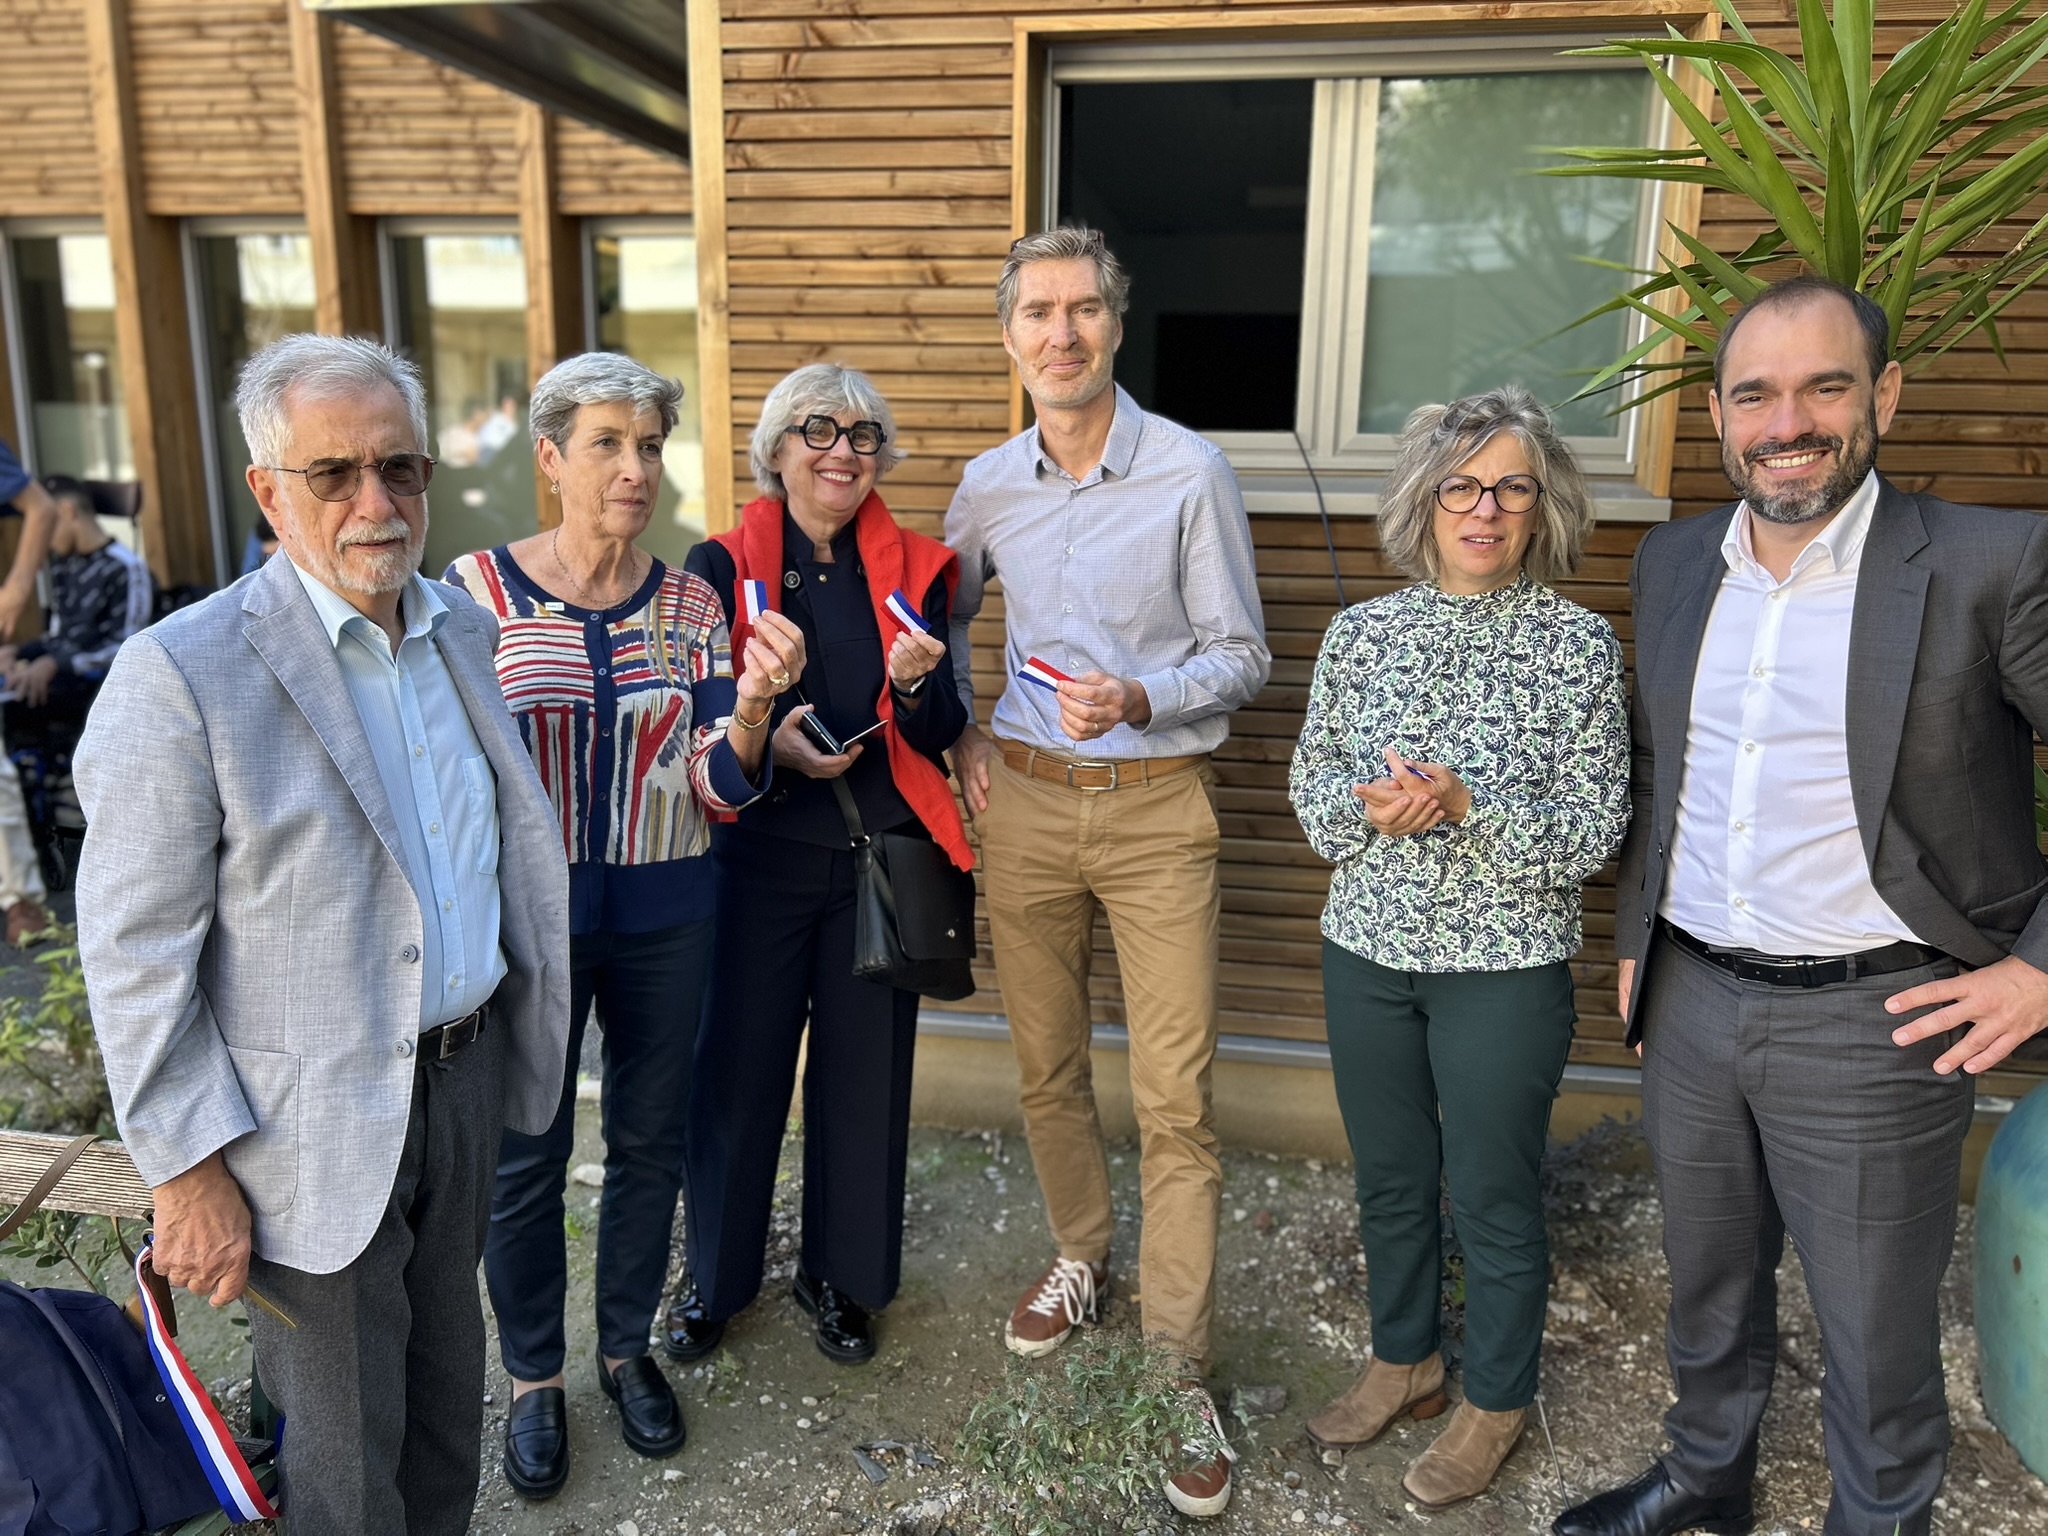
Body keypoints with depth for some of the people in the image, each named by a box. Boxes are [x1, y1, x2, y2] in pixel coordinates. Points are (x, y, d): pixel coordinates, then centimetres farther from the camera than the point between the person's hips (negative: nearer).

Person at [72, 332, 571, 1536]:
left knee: (448, 1387, 26)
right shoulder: (182, 674, -18)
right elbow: (136, 960, -15)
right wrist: (191, 1171, -14)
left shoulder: (467, 630, 2)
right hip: (318, 1128, -5)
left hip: (467, 1074, 6)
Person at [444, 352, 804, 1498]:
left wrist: (750, 705, -24)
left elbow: (721, 789, -5)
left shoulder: (692, 605, -1)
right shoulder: (478, 590, -7)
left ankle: (629, 1346, 39)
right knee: (527, 1155, 10)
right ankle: (536, 1377, 34)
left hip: (665, 915, 2)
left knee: (652, 1139, 15)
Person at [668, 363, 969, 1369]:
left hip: (880, 855, 2)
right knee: (738, 1063, 7)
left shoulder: (912, 570, 4)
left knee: (865, 1070, 9)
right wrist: (769, 742, -19)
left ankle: (841, 1275, 31)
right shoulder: (720, 564, 0)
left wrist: (916, 685, -20)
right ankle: (715, 1276, 30)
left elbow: (941, 736, 2)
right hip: (758, 854, -1)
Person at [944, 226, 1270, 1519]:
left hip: (1158, 803, -4)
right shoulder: (988, 486, 5)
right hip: (1026, 797, 4)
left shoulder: (1193, 473, -7)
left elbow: (1242, 656, -4)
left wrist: (1139, 699, -21)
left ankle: (1178, 1378, 12)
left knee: (1175, 1099, -3)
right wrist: (961, 737, 10)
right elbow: (943, 617, 22)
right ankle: (1081, 1257, 39)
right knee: (1047, 1063, 15)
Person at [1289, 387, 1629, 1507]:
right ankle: (1404, 1359, 43)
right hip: (1368, 951, 3)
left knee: (1494, 1195, 11)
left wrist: (1463, 806, -24)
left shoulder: (1577, 641, -8)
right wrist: (1370, 808, -18)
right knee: (1389, 1178, 19)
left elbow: (1595, 829, -10)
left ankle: (1496, 1402, 35)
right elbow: (1310, 787, 4)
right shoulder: (1362, 630, 1)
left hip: (1506, 965, -3)